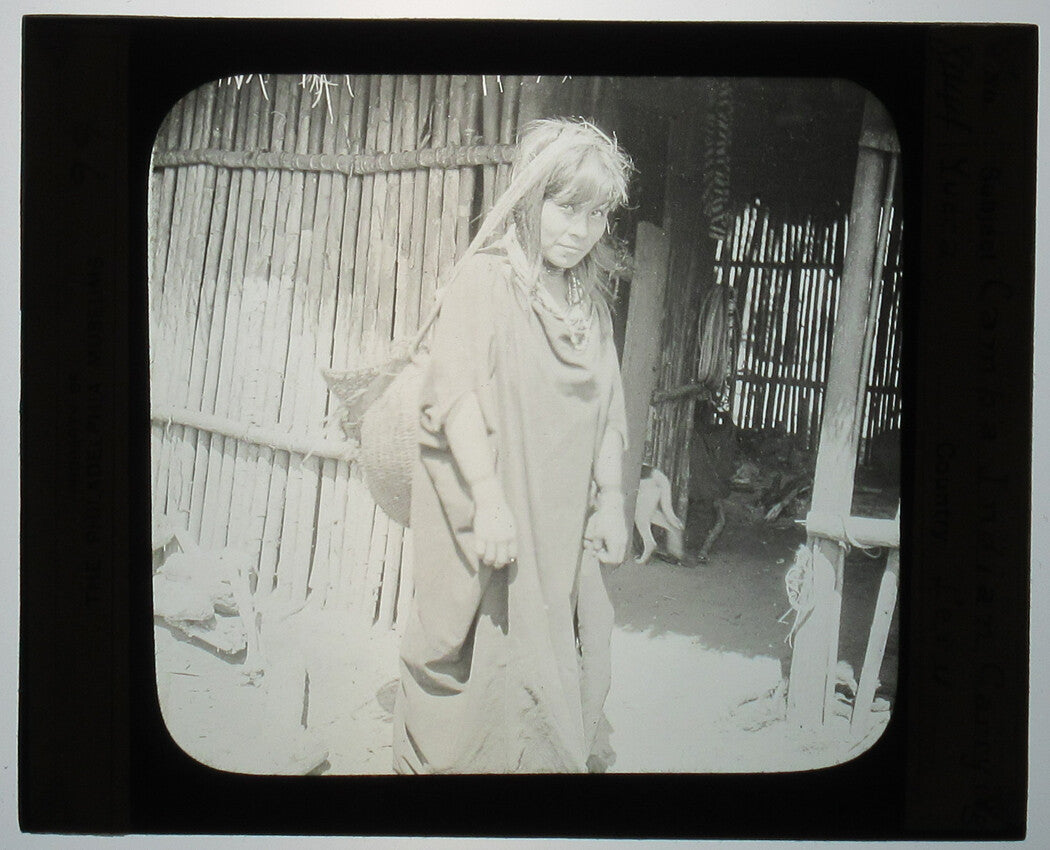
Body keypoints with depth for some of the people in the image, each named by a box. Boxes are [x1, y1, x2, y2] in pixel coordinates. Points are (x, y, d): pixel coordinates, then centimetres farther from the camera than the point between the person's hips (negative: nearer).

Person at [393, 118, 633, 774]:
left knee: (572, 660, 4)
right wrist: (488, 498, -22)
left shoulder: (592, 302, 14)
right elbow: (456, 393, -15)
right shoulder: (486, 281, -6)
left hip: (562, 523, 6)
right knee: (482, 657, -2)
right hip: (489, 514, -5)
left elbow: (608, 412, 16)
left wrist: (611, 501, 9)